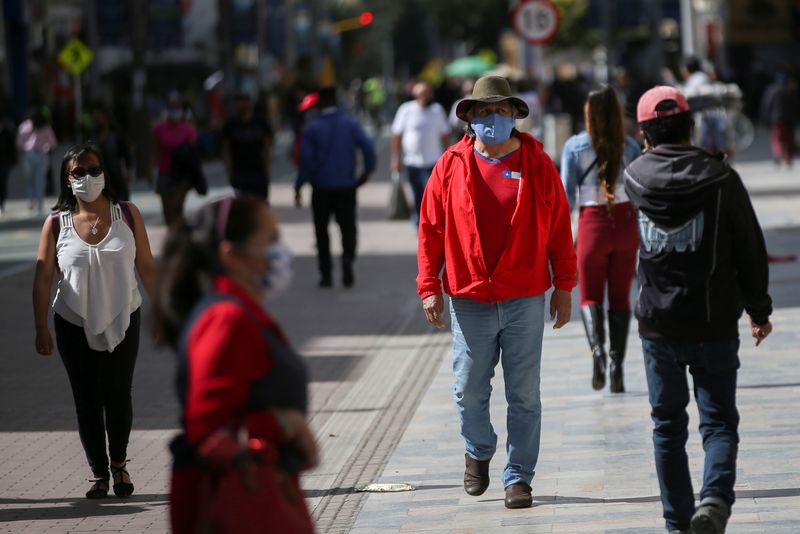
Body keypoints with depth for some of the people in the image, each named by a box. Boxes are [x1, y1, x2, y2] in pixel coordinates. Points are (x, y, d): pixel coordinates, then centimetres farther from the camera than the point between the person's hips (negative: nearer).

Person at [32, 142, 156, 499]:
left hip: (122, 322, 0)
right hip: (75, 326, 0)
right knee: (86, 402, 2)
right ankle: (99, 474, 13)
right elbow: (43, 278, -4)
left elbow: (146, 267, 1)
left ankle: (119, 463, 22)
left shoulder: (127, 215, -3)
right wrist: (42, 329, -7)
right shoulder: (56, 223, -5)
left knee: (118, 396, -1)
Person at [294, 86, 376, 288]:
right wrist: (367, 171, 3)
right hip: (346, 186, 1)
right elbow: (367, 146, -10)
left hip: (321, 188, -1)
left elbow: (306, 159, -7)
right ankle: (347, 259, -23)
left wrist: (299, 187, -1)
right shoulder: (350, 123, -1)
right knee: (348, 226, 5)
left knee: (321, 230, 10)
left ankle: (326, 273, 8)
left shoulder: (312, 127, -5)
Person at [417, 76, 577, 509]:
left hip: (525, 300, 0)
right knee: (469, 390, 5)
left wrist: (563, 286, 3)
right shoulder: (451, 166, 2)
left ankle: (518, 476, 11)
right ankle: (478, 451, 33)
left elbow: (559, 227, 5)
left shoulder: (537, 165, 3)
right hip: (469, 301, 0)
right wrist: (429, 287, -2)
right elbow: (430, 229, 3)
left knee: (524, 395, 2)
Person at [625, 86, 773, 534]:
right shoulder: (721, 178, -9)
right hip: (715, 326, -2)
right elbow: (751, 250, -2)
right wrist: (759, 310, 9)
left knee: (668, 426, 13)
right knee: (719, 422, 5)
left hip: (658, 325, 2)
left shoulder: (636, 178, -5)